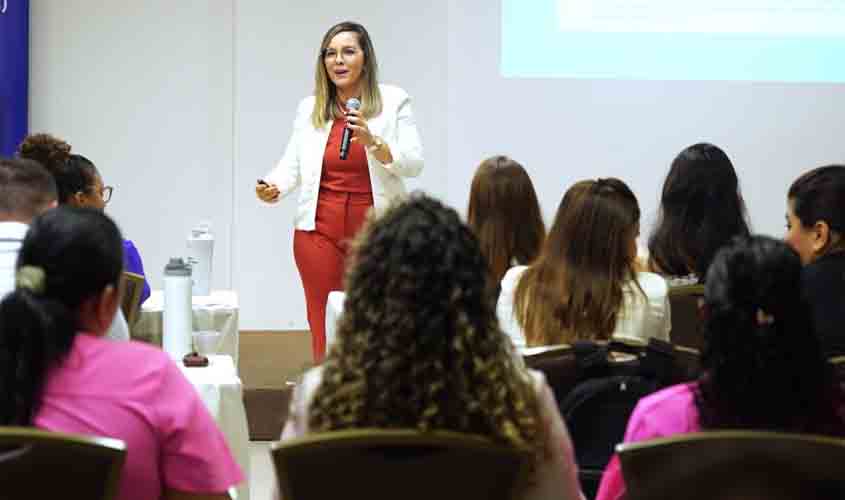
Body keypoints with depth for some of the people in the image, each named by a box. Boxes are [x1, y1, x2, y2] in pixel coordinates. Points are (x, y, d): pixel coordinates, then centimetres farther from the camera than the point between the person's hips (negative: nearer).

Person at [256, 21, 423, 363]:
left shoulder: (393, 102, 0)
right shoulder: (309, 108, 7)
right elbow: (291, 166, 5)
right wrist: (272, 188, -15)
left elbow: (413, 165, -7)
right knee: (325, 334, 3)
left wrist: (372, 141, -21)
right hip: (320, 232, 2)